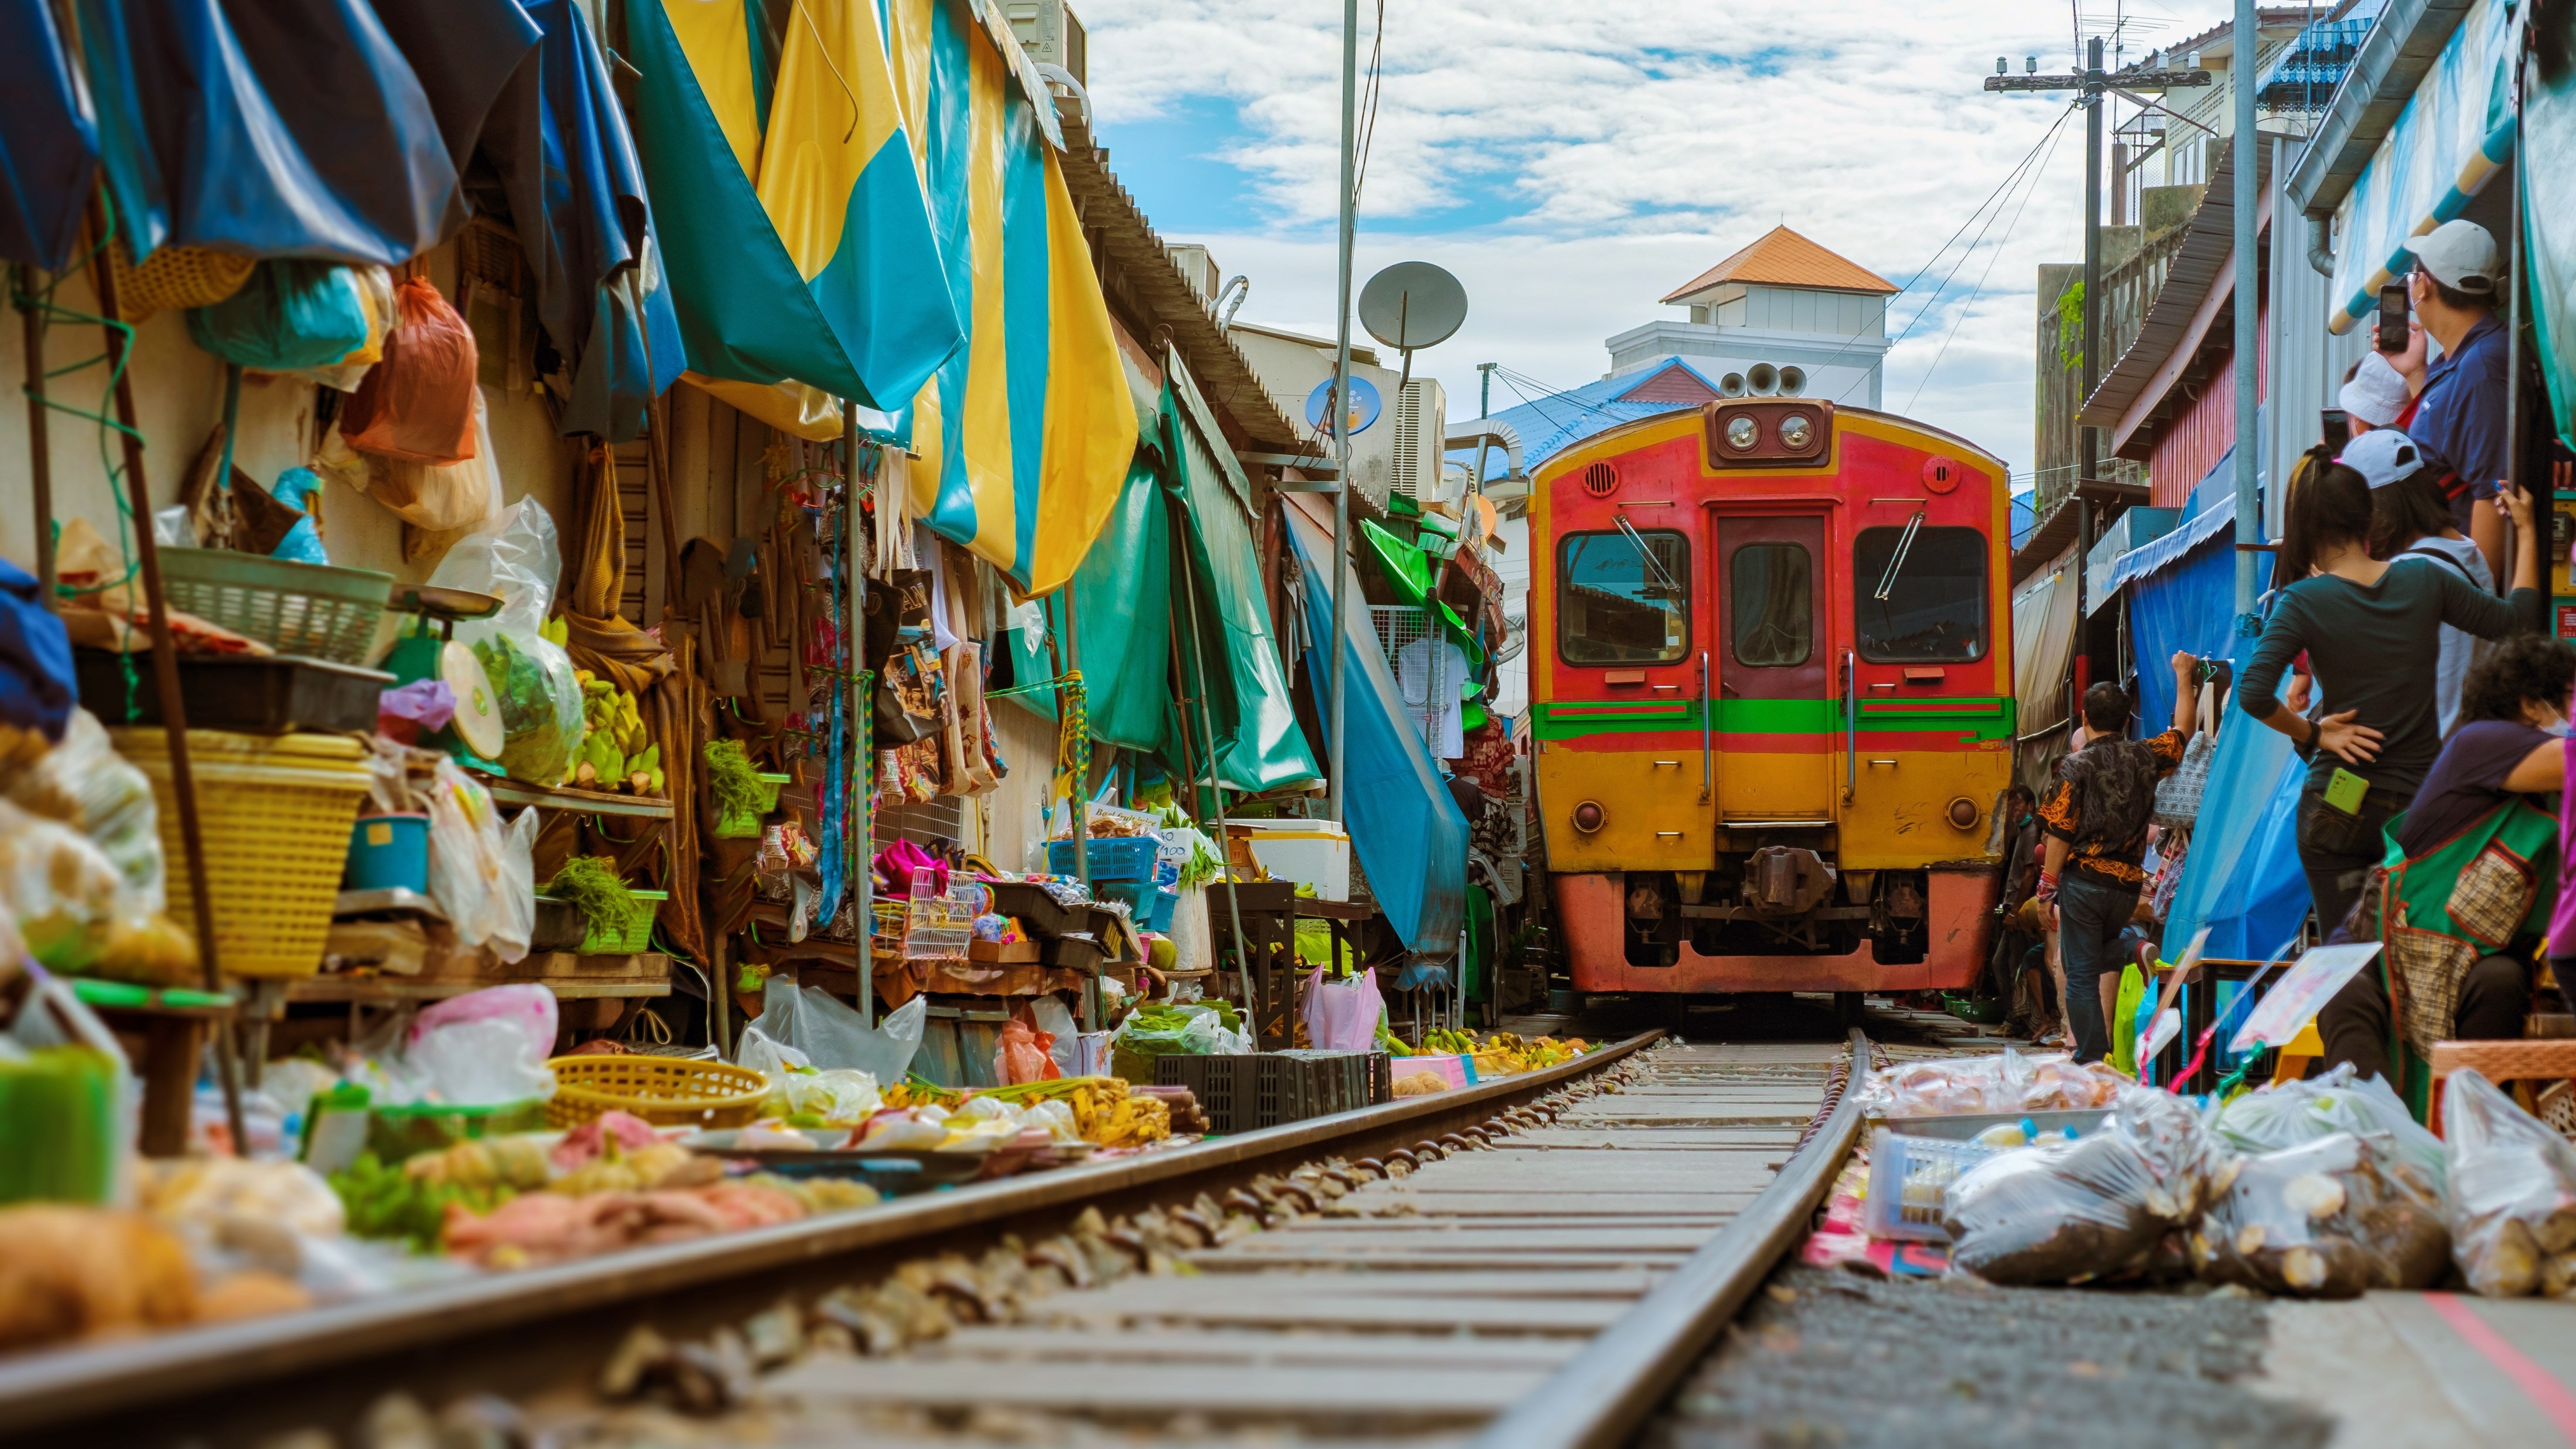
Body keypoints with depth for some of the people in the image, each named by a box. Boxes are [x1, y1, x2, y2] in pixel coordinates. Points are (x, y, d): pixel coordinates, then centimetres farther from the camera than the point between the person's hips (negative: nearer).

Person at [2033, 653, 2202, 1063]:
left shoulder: (2077, 766, -9)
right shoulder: (2144, 758, 3)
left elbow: (2061, 833, -10)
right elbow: (2182, 732, 23)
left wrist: (2048, 887, -1)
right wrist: (2184, 677, 34)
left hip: (2083, 879, -4)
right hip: (2127, 883, 5)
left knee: (2081, 974, -2)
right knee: (2108, 961, 23)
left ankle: (2092, 1059, -6)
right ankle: (2105, 1040, 18)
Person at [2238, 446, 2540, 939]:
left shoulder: (2303, 601, -10)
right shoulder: (2425, 581, -2)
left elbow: (2253, 694, -22)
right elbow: (2513, 620, 13)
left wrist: (2312, 732, -5)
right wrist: (2527, 533, 25)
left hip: (2339, 805, -2)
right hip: (2421, 801, 3)